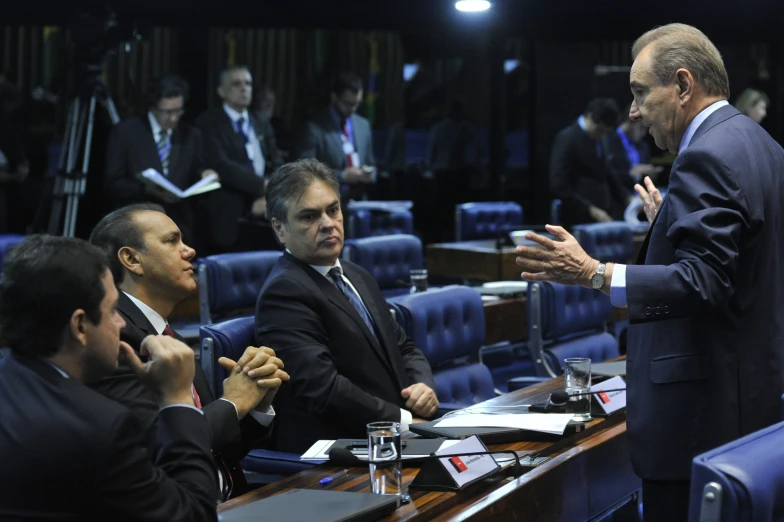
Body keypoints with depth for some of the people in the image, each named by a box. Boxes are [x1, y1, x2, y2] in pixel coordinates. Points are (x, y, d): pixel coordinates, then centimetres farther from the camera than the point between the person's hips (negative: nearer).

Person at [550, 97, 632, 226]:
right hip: (581, 220, -7)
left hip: (605, 216, 7)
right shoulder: (567, 139, -9)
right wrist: (591, 210, -21)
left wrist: (627, 198, 8)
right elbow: (559, 185, -18)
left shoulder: (597, 140, 15)